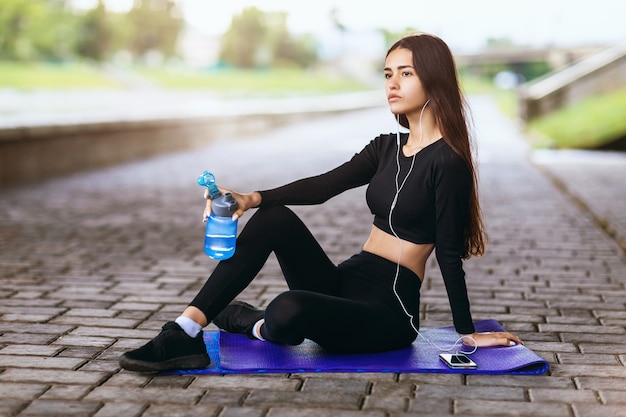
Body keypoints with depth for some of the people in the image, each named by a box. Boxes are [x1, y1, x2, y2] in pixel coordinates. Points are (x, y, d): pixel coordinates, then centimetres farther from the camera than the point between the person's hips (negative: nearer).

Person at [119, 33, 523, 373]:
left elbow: (449, 255, -10)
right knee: (276, 218, -15)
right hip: (346, 283, 8)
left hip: (390, 312, -7)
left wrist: (468, 333, -4)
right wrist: (252, 198, -16)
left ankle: (259, 326, 3)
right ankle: (185, 333, -17)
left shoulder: (447, 163, -12)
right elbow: (323, 185, -1)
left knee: (288, 311, -35)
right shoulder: (387, 148, 11)